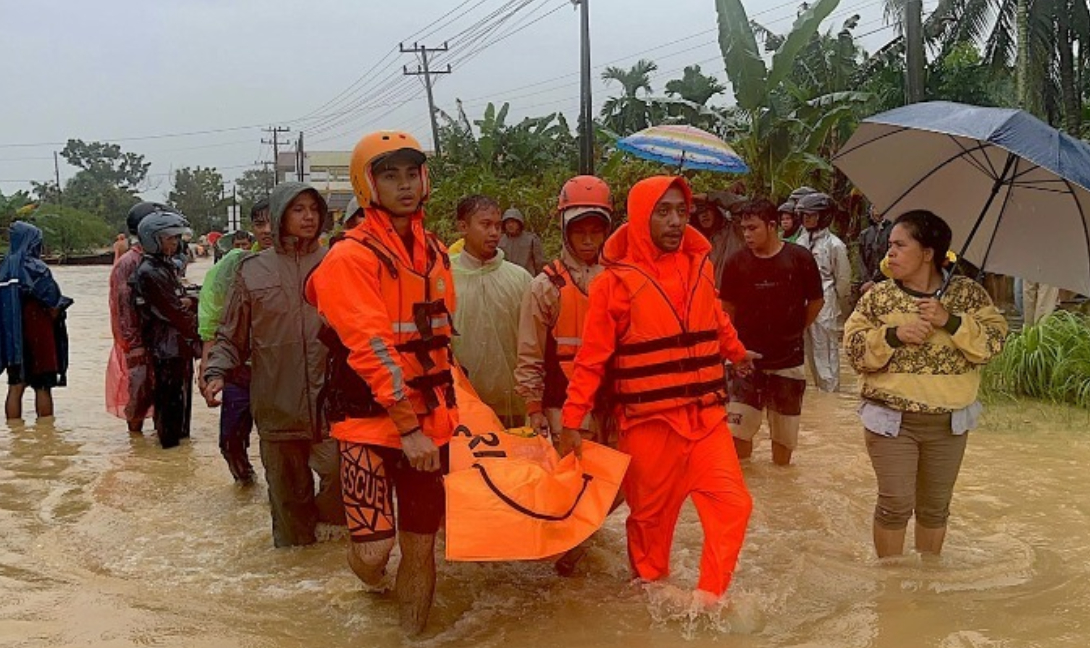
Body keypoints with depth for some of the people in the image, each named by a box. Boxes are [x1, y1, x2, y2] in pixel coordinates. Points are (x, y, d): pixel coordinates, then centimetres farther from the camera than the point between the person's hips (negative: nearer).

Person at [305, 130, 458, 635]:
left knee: (421, 545, 9)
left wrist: (445, 408, 16)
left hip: (428, 423, 6)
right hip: (370, 420, -6)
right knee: (376, 547, -8)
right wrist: (406, 427, -21)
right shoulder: (351, 257, -11)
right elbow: (371, 348, -18)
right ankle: (367, 568, 29)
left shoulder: (434, 252, 11)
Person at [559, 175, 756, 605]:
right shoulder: (616, 280, -8)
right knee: (652, 516, 9)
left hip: (706, 413, 4)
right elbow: (592, 358, -6)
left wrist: (737, 353, 42)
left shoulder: (698, 264, 5)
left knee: (732, 504, -2)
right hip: (649, 421, -4)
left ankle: (710, 598, 14)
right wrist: (572, 420, -9)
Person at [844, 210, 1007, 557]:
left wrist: (950, 321, -21)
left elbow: (993, 343, -9)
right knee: (896, 504, -2)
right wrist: (894, 335, -22)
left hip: (949, 421, 2)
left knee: (935, 507, 14)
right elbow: (854, 350, -7)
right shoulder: (878, 296, -3)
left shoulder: (968, 292, -2)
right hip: (892, 419, -1)